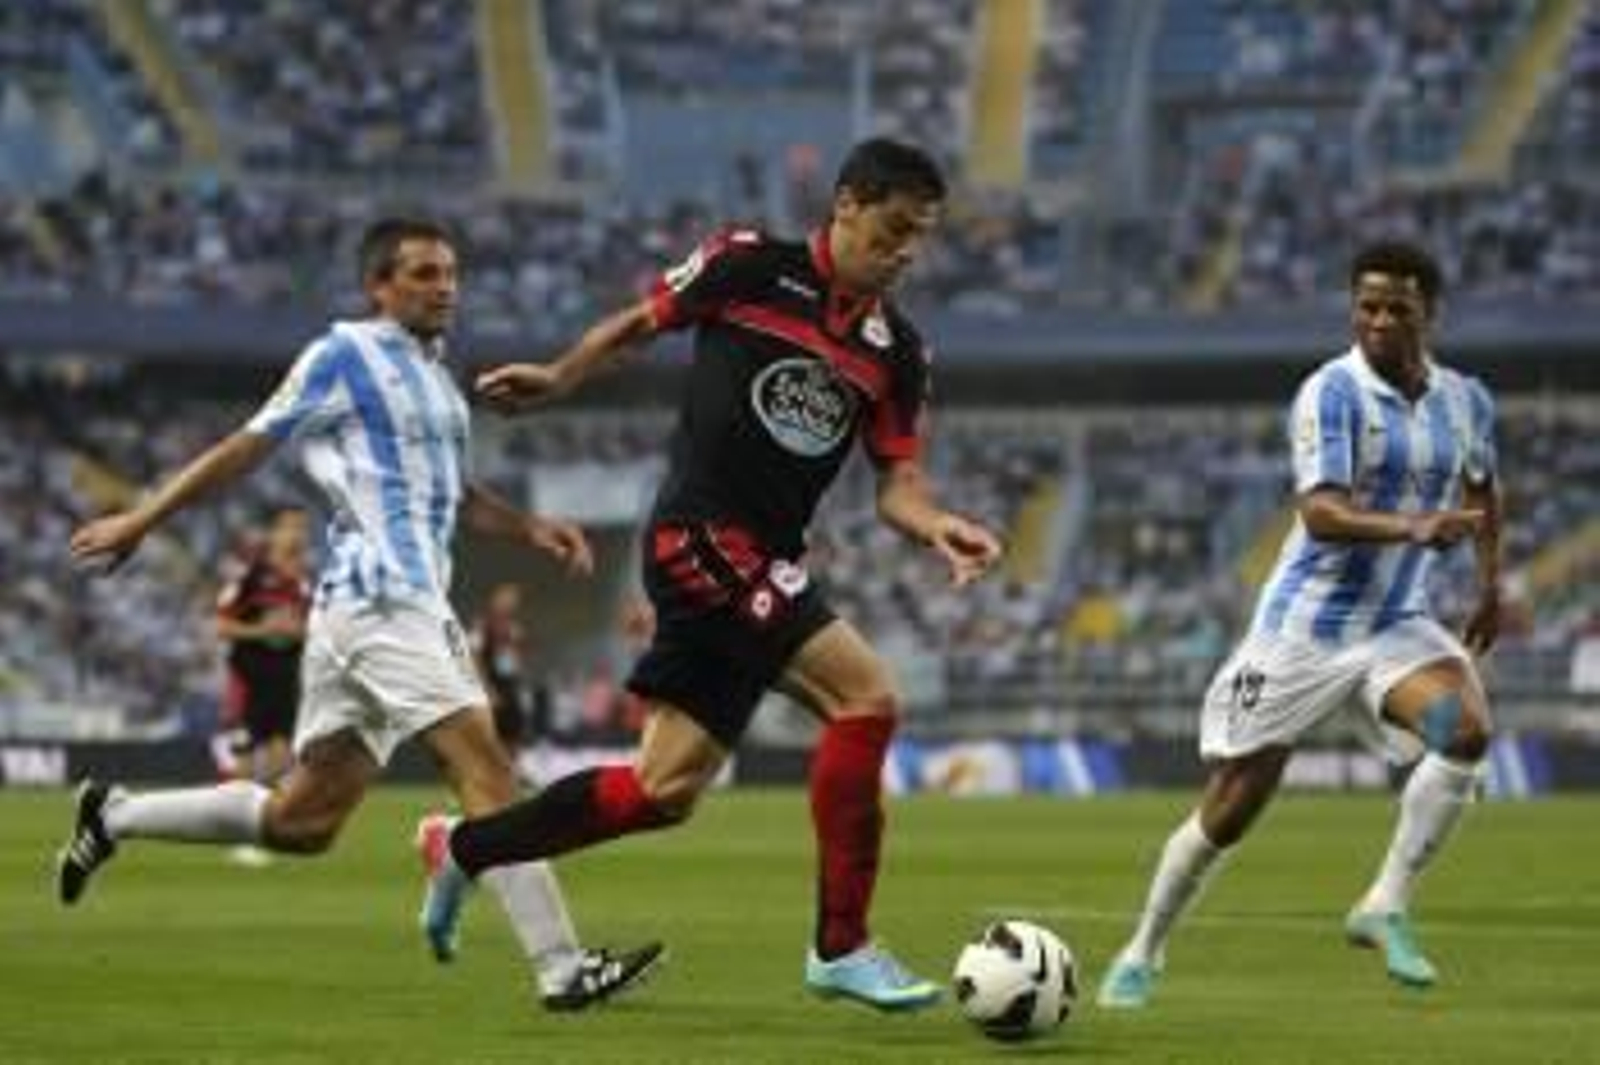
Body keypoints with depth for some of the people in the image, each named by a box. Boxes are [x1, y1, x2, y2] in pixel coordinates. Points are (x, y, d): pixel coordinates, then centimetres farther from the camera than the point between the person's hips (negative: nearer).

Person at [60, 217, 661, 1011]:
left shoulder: (434, 374, 22)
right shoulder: (344, 356, -2)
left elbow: (456, 497, 31)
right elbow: (247, 447, 1)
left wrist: (530, 528, 13)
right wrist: (140, 521, 3)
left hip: (419, 605, 9)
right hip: (378, 600, -9)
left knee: (300, 821, 10)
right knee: (484, 767, -18)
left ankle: (115, 818, 23)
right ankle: (562, 969, -23)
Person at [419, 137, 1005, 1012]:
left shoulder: (895, 351, 10)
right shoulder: (750, 267, -5)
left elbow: (896, 484, 7)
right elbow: (642, 321, 10)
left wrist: (938, 528, -12)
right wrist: (559, 378, 4)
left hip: (764, 562, 7)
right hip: (702, 536, -7)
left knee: (666, 789, 9)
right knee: (865, 696, -20)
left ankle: (466, 849, 29)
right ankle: (841, 946, -13)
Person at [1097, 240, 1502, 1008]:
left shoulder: (1465, 402, 3)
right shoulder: (1332, 393, -15)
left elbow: (1482, 489, 25)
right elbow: (1320, 513, -27)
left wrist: (1490, 582, 19)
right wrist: (1414, 528, -41)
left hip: (1397, 624, 4)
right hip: (1305, 625, -4)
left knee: (1465, 729, -26)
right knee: (1230, 808, 1)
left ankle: (1387, 908, -14)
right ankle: (1142, 955, 22)